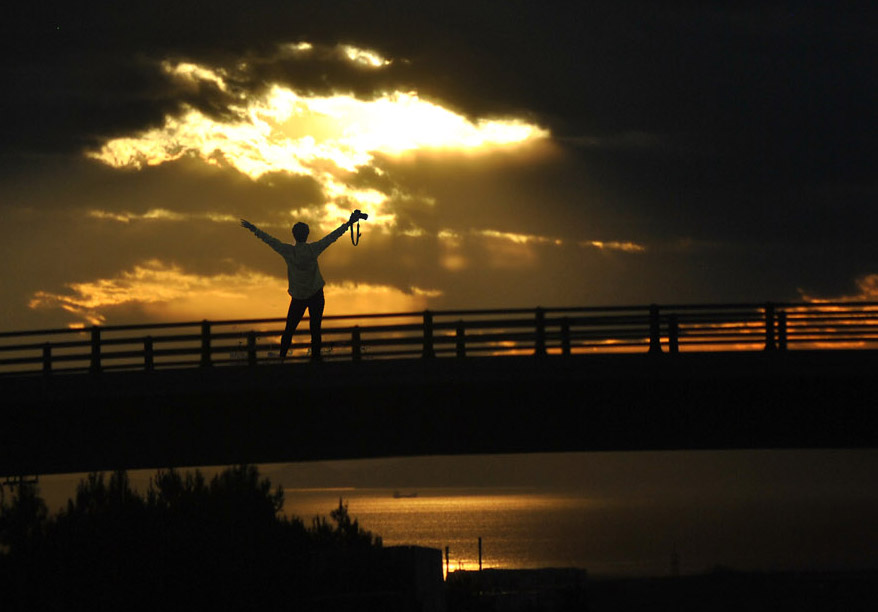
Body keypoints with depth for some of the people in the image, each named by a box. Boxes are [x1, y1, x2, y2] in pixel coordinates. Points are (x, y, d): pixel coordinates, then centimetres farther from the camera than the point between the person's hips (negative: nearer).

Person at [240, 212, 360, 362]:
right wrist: (349, 223, 3)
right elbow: (332, 236, -4)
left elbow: (269, 240, -3)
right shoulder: (313, 249, -10)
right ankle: (315, 357, 5)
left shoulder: (288, 251, -12)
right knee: (315, 329, 4)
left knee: (289, 328, 10)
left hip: (298, 297, 0)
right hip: (316, 295, 0)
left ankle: (282, 357, 9)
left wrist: (253, 229, 8)